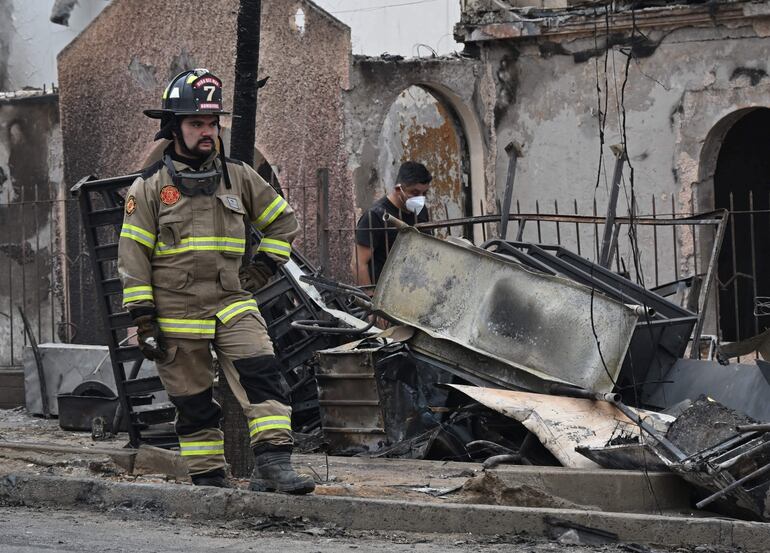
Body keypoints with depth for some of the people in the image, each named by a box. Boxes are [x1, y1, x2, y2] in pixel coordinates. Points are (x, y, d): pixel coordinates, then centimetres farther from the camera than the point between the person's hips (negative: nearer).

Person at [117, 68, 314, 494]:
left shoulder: (238, 178, 8)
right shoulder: (149, 188, -1)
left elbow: (283, 222, 21)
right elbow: (132, 258, -2)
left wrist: (263, 268, 8)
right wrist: (144, 321, -7)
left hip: (232, 305, 2)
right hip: (176, 314, -2)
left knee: (262, 376, -18)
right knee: (193, 405, 4)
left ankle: (274, 464, -23)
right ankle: (209, 481, 15)